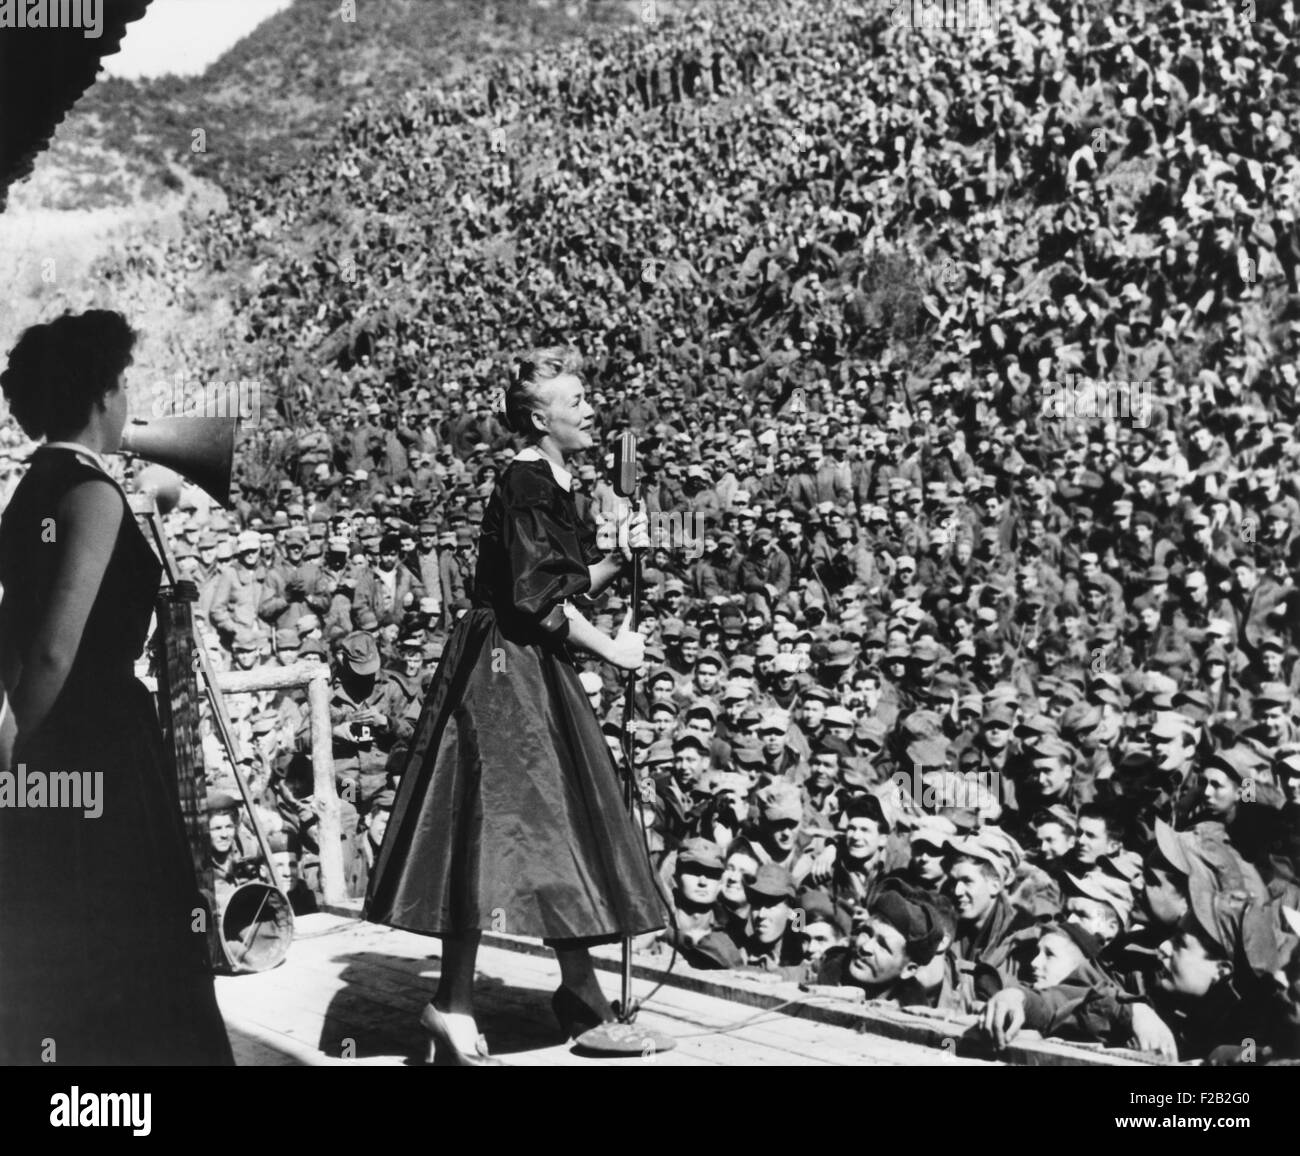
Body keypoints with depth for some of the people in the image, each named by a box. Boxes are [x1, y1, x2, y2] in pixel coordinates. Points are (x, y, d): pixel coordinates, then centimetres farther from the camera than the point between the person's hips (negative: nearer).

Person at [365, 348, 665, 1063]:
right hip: (503, 670, -10)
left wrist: (618, 557, 3)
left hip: (537, 674, 10)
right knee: (493, 825, -7)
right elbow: (540, 597, -18)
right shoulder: (525, 486, -13)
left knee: (565, 828, 11)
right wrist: (611, 649, -10)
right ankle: (453, 1003, 2)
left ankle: (581, 997, 20)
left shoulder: (554, 486, 15)